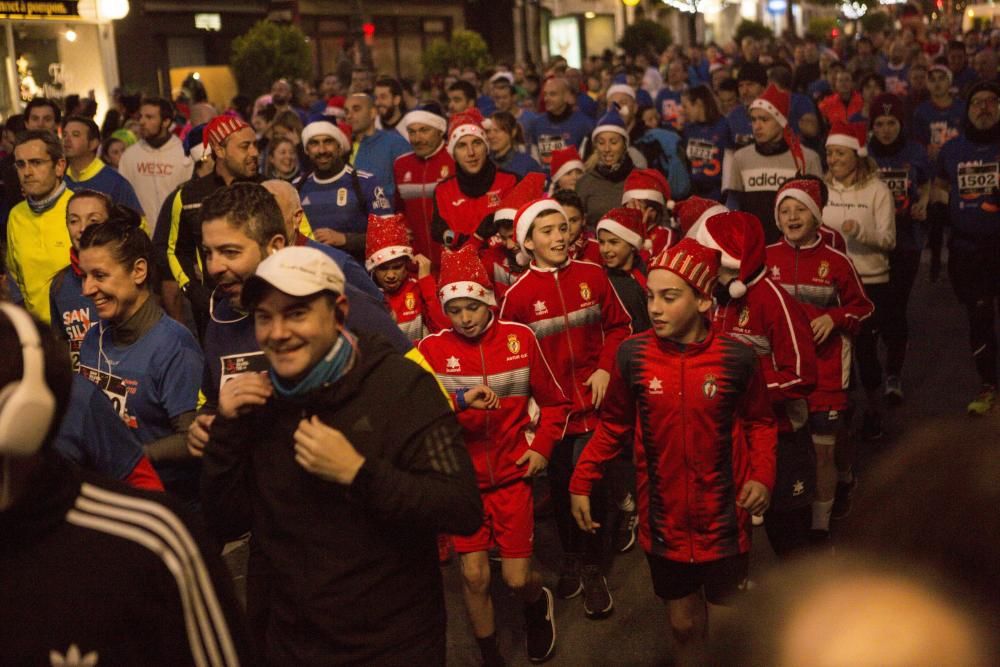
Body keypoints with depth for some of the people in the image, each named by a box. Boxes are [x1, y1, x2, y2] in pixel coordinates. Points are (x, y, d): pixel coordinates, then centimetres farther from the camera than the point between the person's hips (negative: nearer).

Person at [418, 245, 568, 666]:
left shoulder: (520, 339, -5)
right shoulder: (431, 348, -9)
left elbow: (554, 402, 8)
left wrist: (542, 447, -1)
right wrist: (461, 400, -35)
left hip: (511, 474, 0)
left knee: (517, 577, 2)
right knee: (474, 576, 2)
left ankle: (539, 604, 39)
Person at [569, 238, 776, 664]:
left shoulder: (736, 358, -14)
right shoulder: (632, 354, -11)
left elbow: (759, 422, 2)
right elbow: (613, 425, 2)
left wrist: (762, 476, -12)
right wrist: (581, 482, -1)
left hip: (723, 523, -1)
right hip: (664, 523, 1)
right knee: (682, 622, 17)